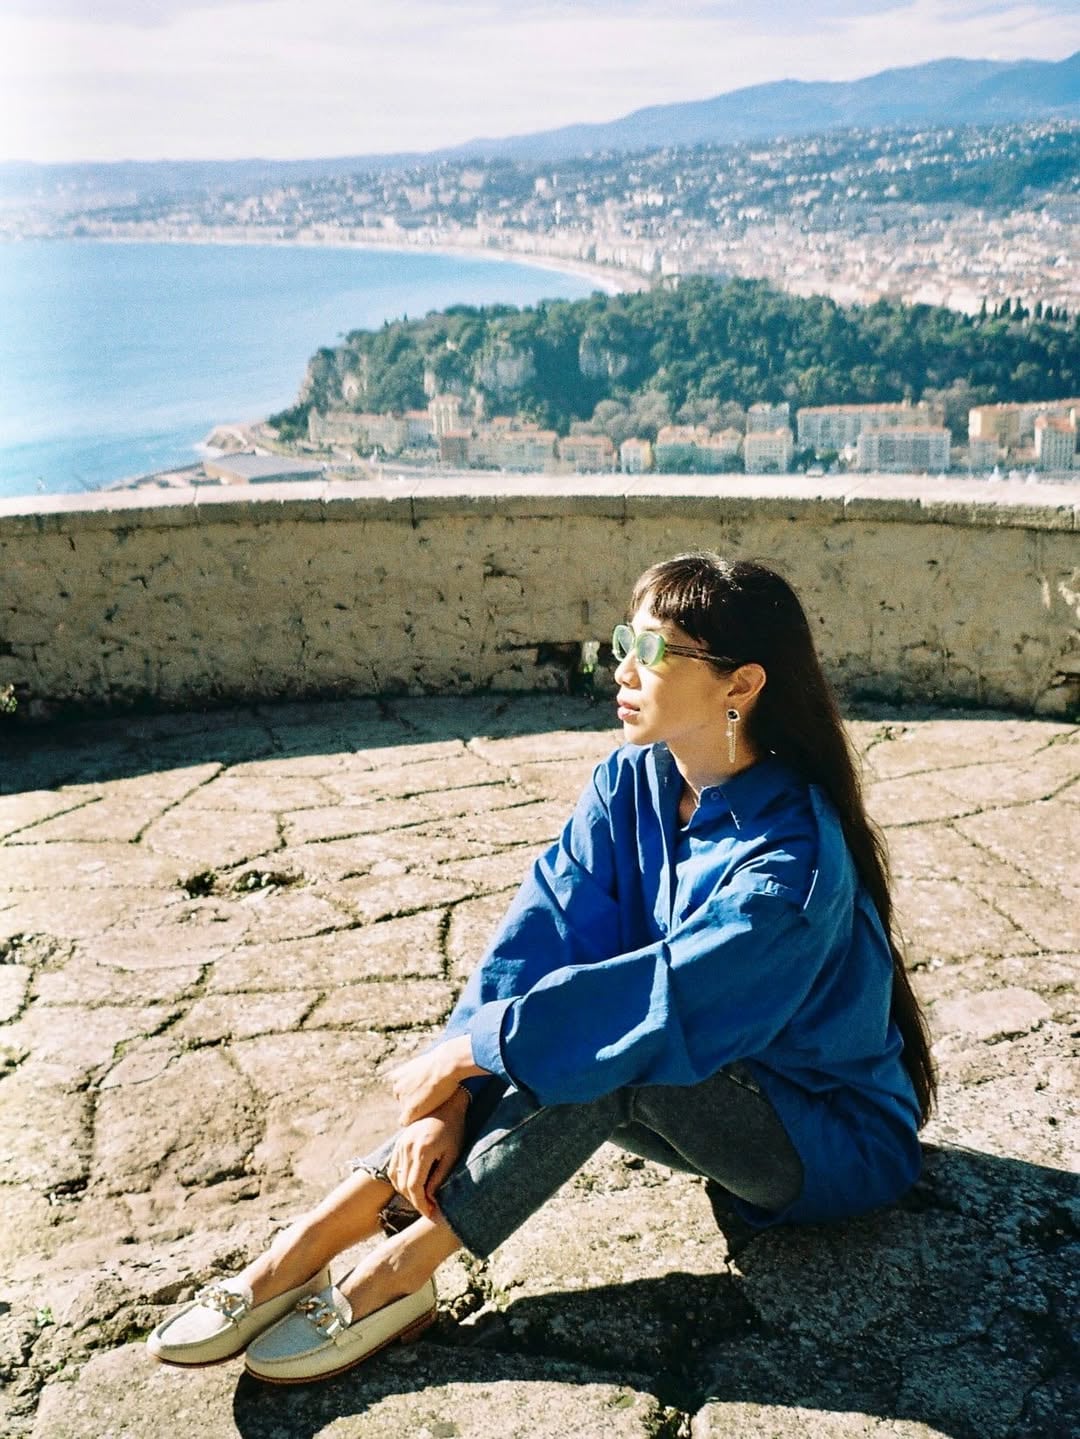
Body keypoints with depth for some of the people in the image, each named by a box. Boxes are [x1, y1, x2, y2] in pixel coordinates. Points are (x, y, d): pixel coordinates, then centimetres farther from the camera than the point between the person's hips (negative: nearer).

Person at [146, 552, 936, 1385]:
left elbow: (665, 1004, -37)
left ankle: (398, 1270, -23)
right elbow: (538, 942, -15)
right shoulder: (631, 784, -8)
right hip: (710, 1081, 6)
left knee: (600, 1040, -32)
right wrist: (453, 1099, -25)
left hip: (838, 1140, -6)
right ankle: (315, 1240, -20)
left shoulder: (793, 861, -29)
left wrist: (465, 1051, -29)